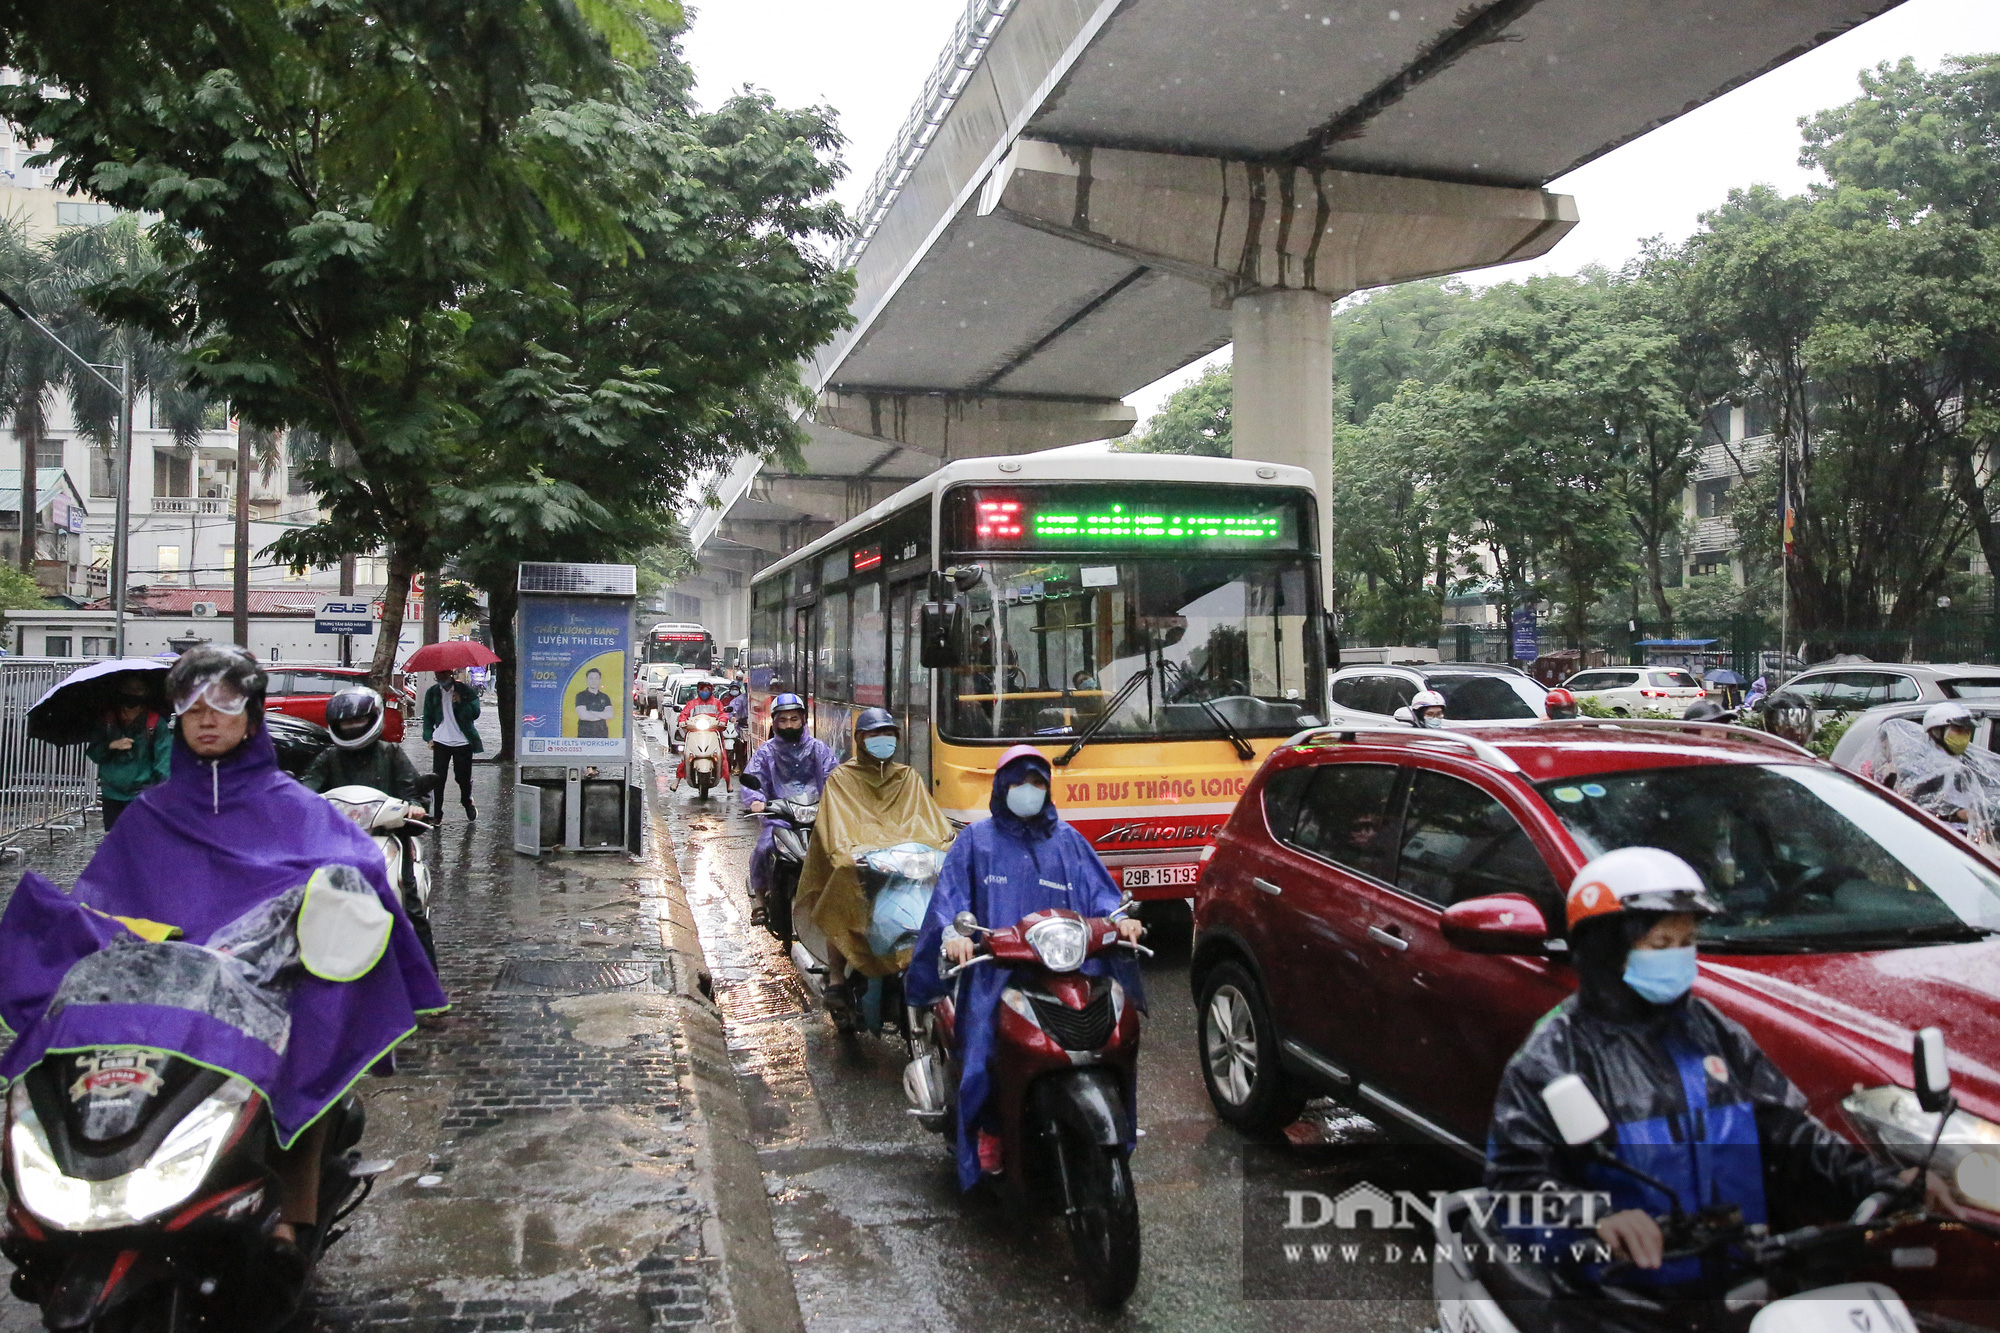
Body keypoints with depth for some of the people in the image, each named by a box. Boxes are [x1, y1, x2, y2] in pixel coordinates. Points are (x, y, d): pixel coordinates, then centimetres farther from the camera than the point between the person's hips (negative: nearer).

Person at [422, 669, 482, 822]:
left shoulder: (465, 690, -2)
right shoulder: (432, 693, 7)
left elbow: (475, 713, -8)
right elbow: (428, 717, 14)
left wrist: (460, 702, -21)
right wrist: (429, 737, 4)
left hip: (463, 741, -2)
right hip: (440, 741, 2)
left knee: (464, 777, 5)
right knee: (438, 778, -2)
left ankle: (468, 804, 31)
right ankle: (437, 814, 4)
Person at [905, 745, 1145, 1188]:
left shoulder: (1067, 840, 20)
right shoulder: (976, 840, 14)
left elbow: (1097, 890, 12)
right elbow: (949, 894, 5)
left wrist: (1118, 917, -9)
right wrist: (953, 932, -16)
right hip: (995, 971, -1)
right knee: (987, 1049, -24)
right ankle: (991, 1133, -4)